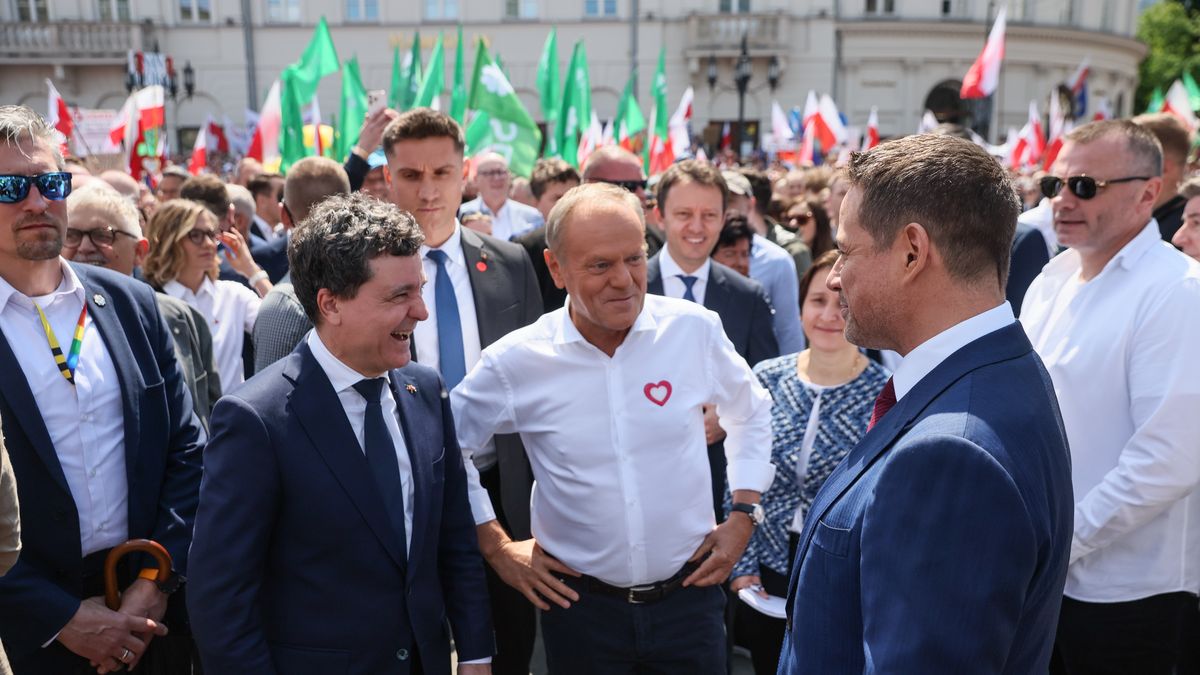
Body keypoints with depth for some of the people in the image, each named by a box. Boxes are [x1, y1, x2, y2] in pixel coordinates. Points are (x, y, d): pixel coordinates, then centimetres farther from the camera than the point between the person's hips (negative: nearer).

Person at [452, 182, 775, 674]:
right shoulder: (516, 361, -12)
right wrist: (495, 545, 1)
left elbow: (751, 416, 9)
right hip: (580, 605, 0)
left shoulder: (695, 329, -9)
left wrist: (743, 515, 3)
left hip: (690, 594, 1)